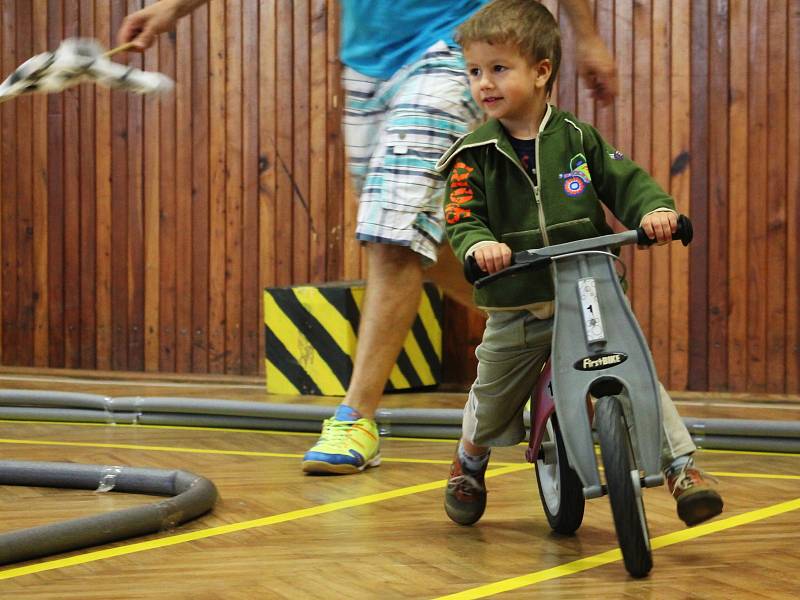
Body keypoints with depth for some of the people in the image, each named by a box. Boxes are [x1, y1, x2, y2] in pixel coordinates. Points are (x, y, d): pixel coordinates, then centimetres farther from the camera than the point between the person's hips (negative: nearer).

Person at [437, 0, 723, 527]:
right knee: (491, 401, 13)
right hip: (515, 311, 1)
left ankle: (682, 468, -6)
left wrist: (654, 208, -22)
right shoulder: (474, 156, -3)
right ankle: (469, 466, 43)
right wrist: (478, 244, -33)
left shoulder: (577, 139, 0)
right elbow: (461, 220, -10)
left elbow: (625, 181, -1)